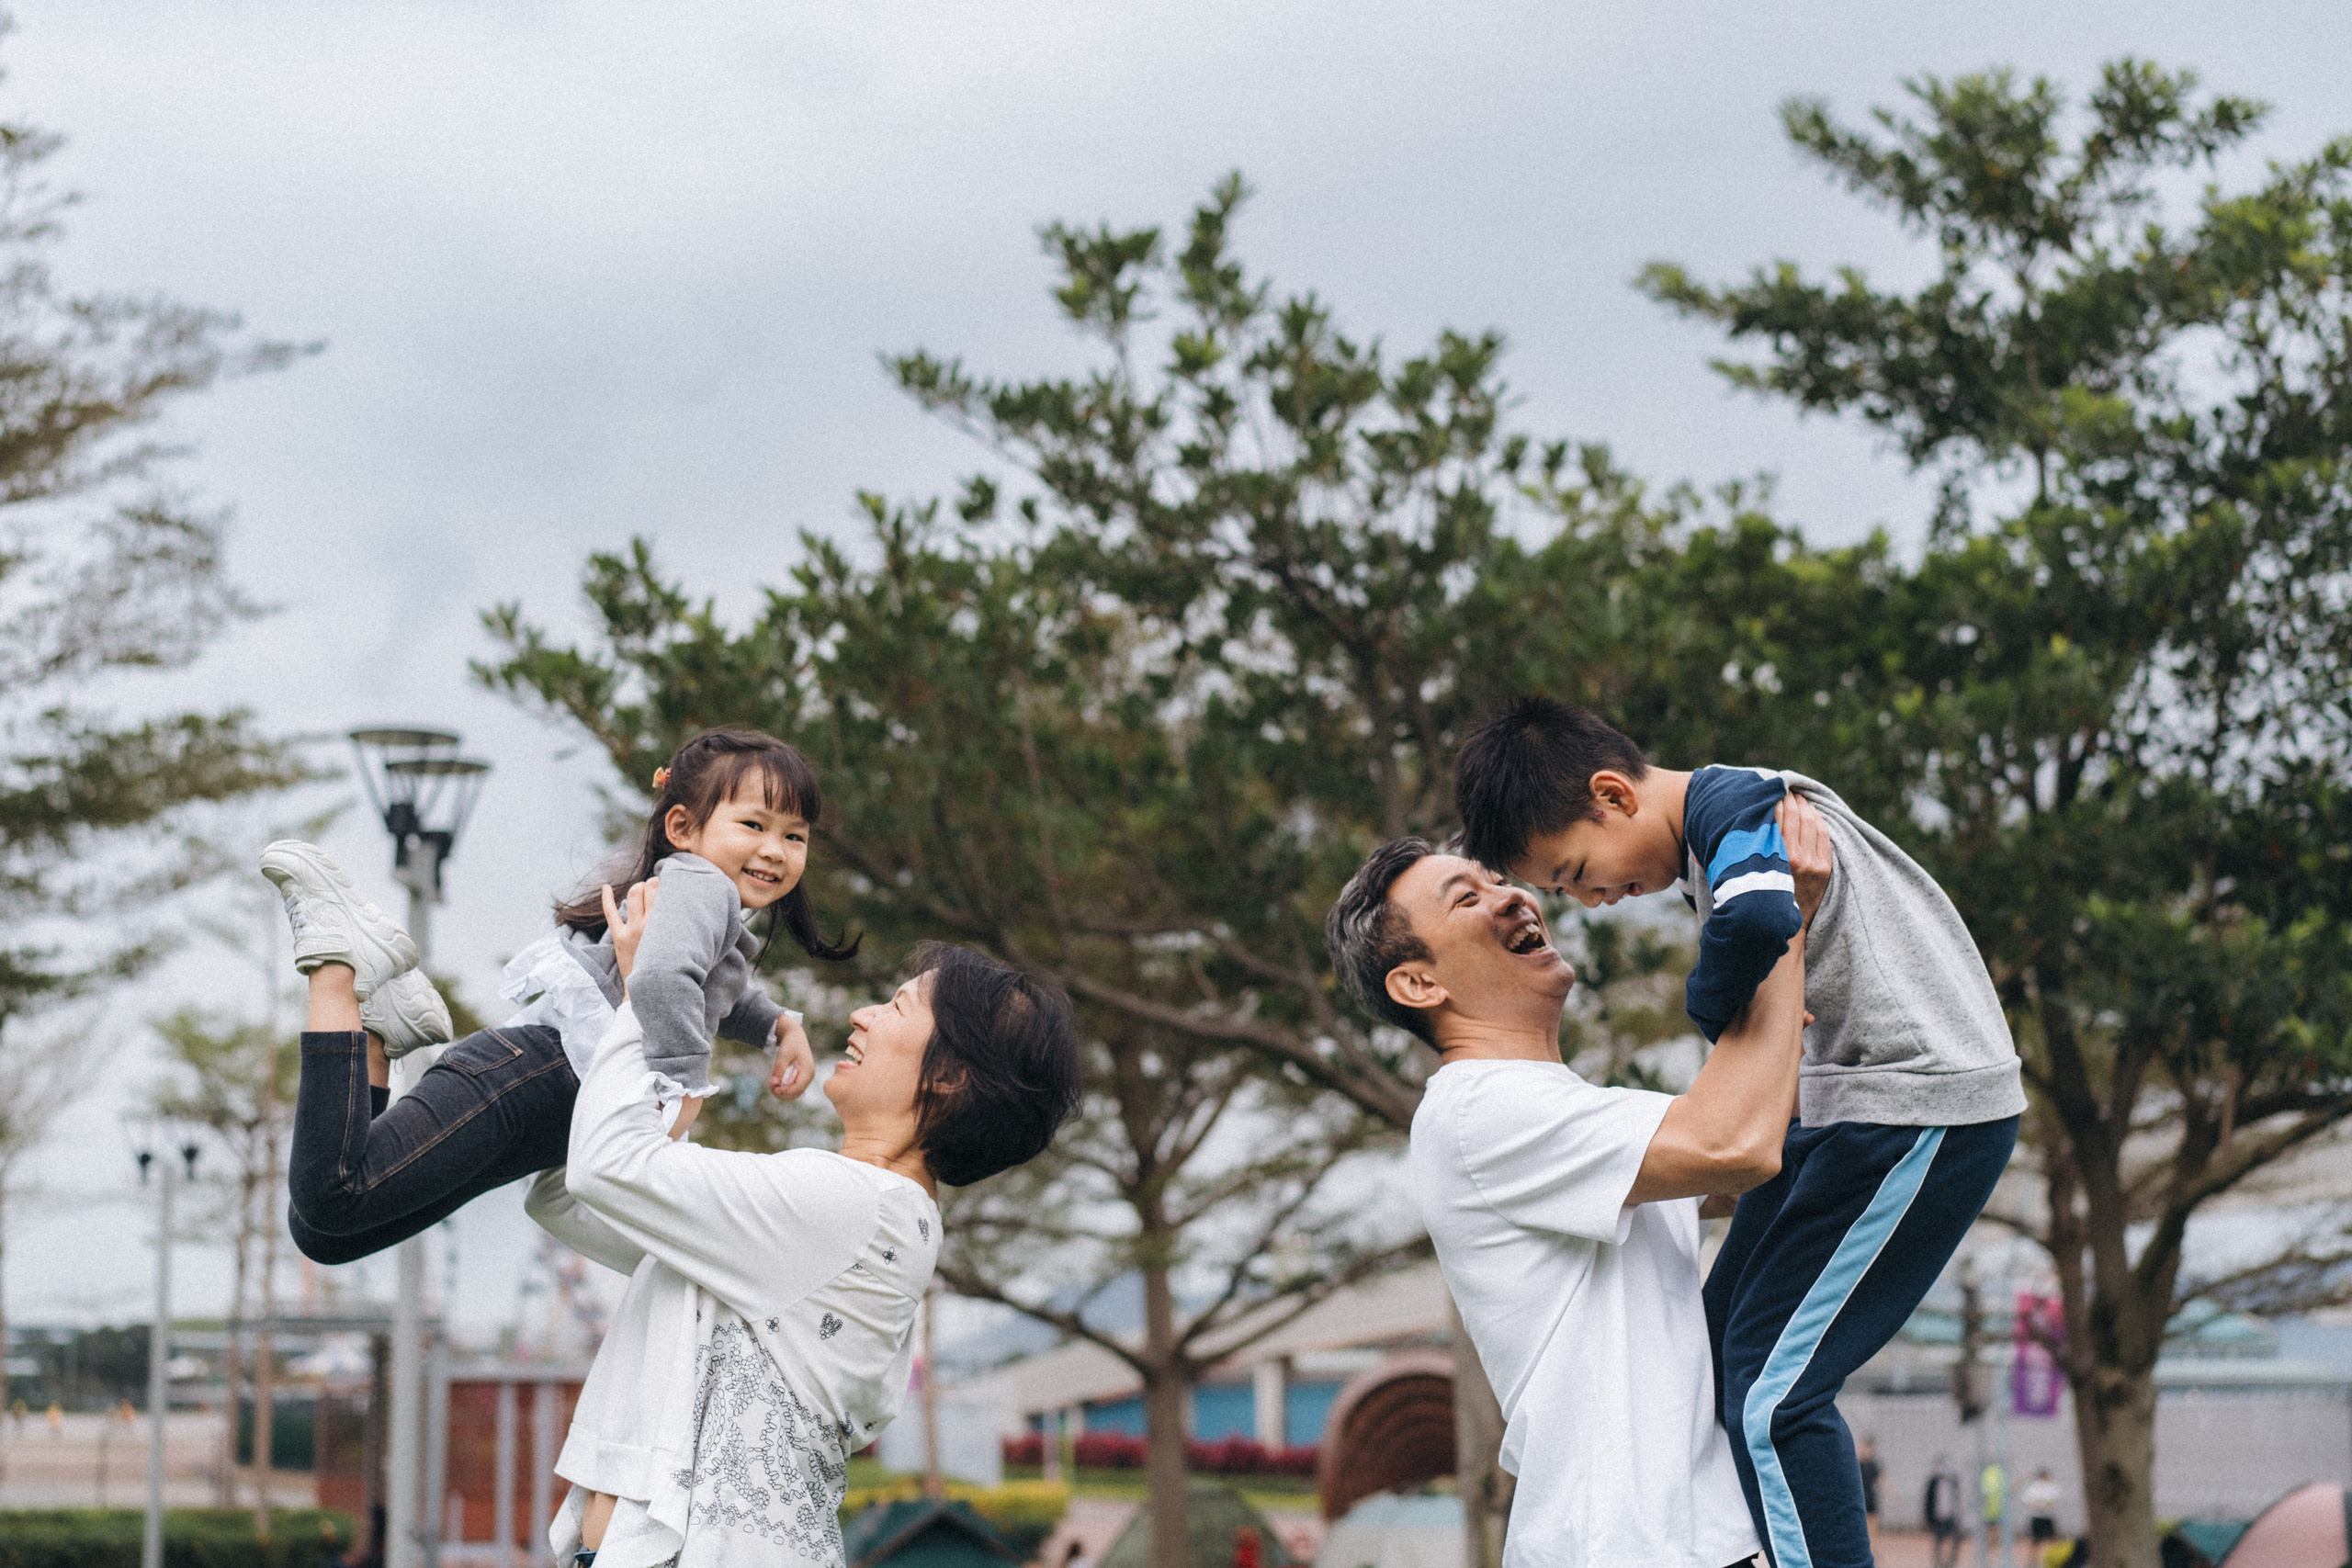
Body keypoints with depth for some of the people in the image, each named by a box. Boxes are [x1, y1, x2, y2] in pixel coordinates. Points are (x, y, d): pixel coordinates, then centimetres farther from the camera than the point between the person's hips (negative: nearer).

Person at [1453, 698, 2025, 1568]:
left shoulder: (1734, 801, -17)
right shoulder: (1713, 835, 14)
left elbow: (1759, 915, -39)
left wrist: (1712, 1003, -20)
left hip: (1924, 1109, -11)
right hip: (1846, 1103, 11)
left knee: (1771, 1388, -15)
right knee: (1717, 1356, 14)